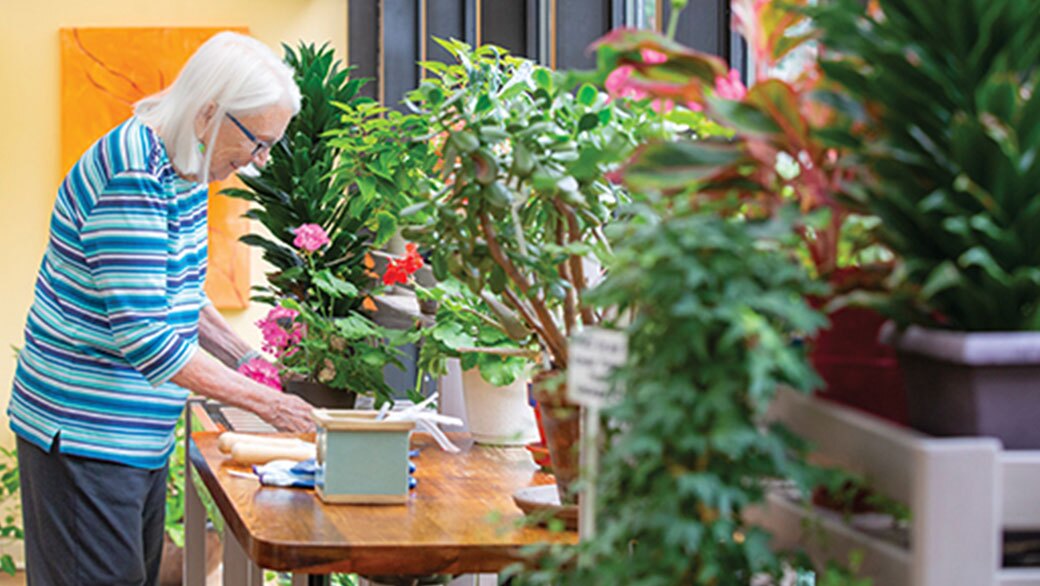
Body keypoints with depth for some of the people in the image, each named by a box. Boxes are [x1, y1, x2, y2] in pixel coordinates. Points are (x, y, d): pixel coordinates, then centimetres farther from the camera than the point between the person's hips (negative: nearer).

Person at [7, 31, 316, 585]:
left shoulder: (184, 166, 7)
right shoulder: (132, 176, -24)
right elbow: (143, 336, -27)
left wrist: (248, 359, 8)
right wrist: (263, 400, -21)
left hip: (141, 434, 10)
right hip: (84, 436, -10)